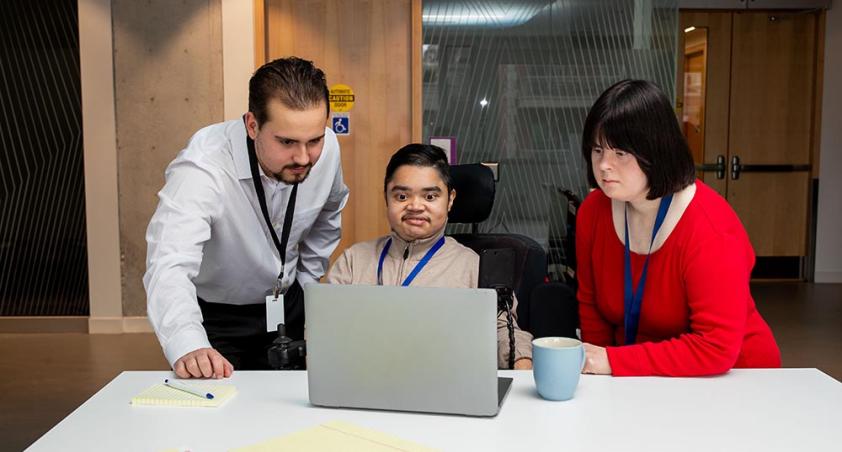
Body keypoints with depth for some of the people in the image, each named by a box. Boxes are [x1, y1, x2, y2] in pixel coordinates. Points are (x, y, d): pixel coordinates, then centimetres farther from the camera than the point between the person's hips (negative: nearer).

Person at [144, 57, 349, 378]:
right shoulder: (203, 168, -32)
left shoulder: (326, 148, -16)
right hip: (212, 315, -4)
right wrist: (188, 347, -61)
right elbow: (169, 266, -44)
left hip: (288, 305, 4)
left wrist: (307, 280, 9)